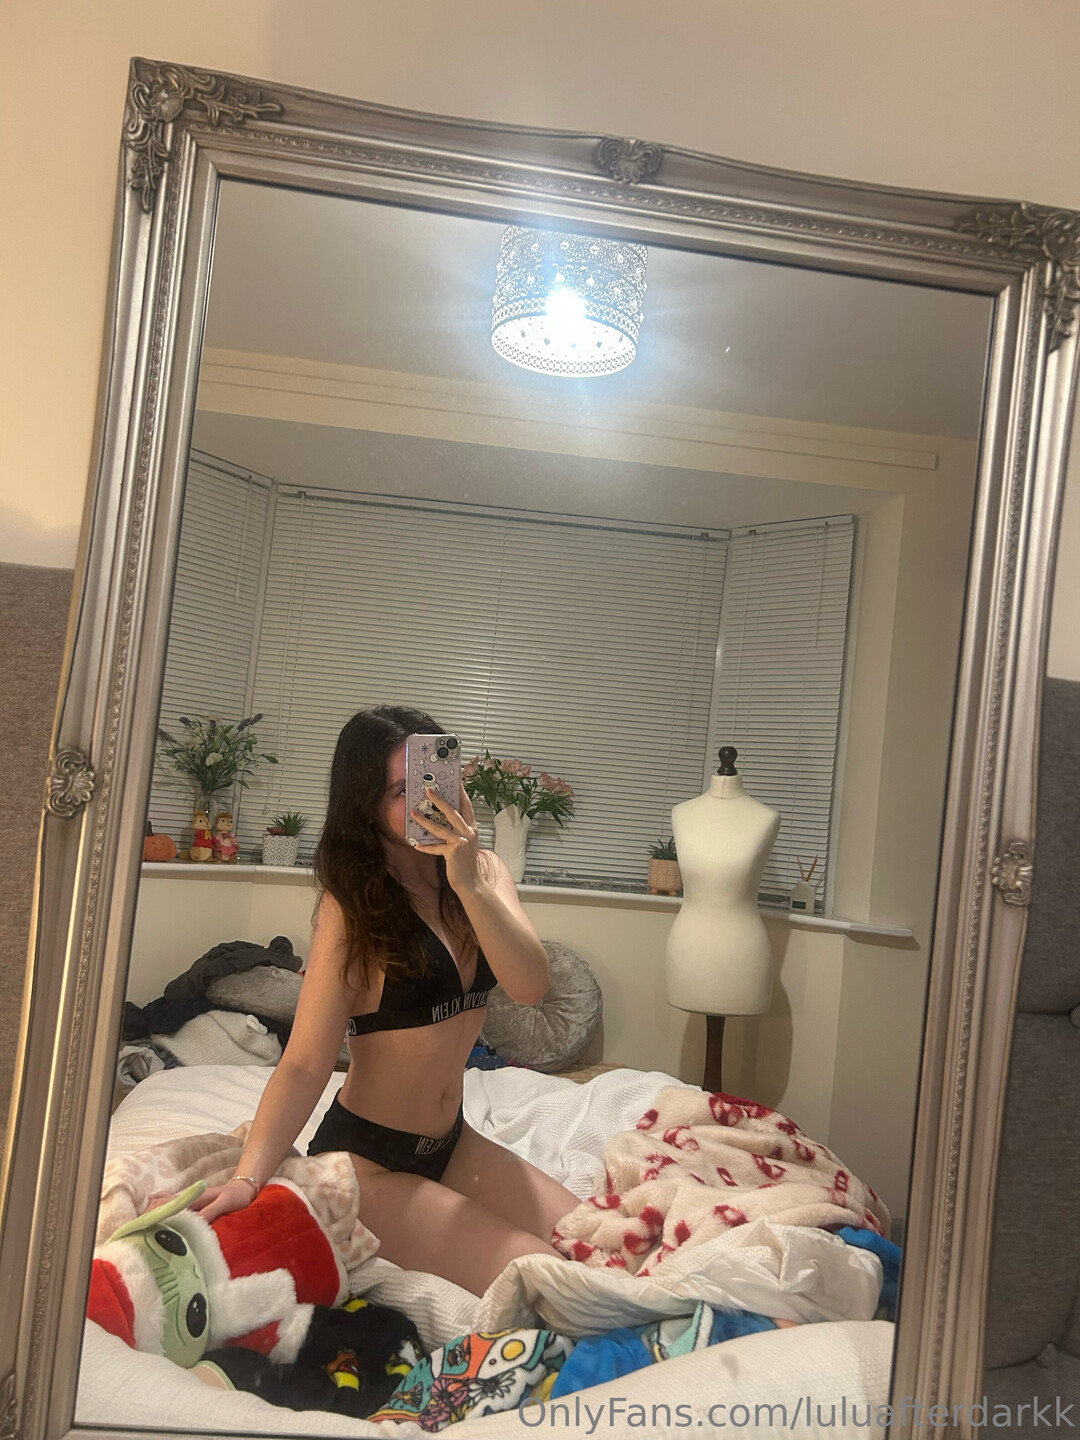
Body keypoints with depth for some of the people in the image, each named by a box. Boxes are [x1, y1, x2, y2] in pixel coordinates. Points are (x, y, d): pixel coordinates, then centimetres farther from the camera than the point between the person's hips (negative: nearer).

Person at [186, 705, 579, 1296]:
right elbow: (305, 1065, -21)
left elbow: (530, 986, -17)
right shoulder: (352, 904, -18)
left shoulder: (485, 873, -1)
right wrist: (247, 1176, -34)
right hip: (368, 1158, -6)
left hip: (451, 1142, 6)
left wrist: (469, 883, -29)